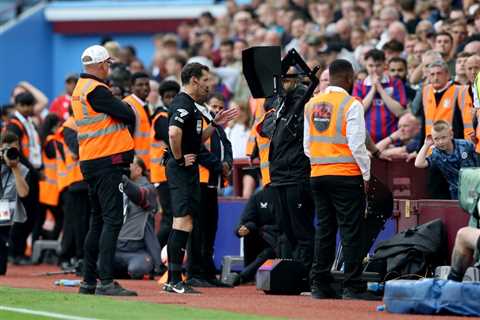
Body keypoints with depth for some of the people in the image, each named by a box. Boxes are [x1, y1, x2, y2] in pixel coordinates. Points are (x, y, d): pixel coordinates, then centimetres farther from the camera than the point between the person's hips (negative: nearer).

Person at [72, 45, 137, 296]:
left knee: (98, 220, 15)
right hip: (107, 161, -10)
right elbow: (129, 116, -14)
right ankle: (106, 282, -18)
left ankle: (89, 281, 17)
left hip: (89, 162, 10)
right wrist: (121, 105, 6)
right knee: (112, 220, -12)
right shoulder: (96, 90, -14)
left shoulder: (79, 89, 16)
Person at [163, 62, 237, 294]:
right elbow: (174, 132, -30)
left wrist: (214, 124, 16)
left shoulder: (190, 105, 20)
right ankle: (175, 280, -13)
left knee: (181, 224, 12)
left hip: (189, 170, 11)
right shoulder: (184, 104, -14)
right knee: (183, 223, -12)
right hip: (182, 170, -11)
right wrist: (179, 158, -20)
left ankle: (173, 280, 15)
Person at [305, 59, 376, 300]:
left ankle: (319, 285, 11)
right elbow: (357, 144, -13)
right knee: (351, 230, -3)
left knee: (324, 229, 11)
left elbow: (307, 144, 11)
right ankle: (353, 286, -5)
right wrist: (366, 174, -3)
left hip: (317, 175, 6)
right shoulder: (351, 104, -10)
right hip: (346, 175, -6)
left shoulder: (312, 104, 8)